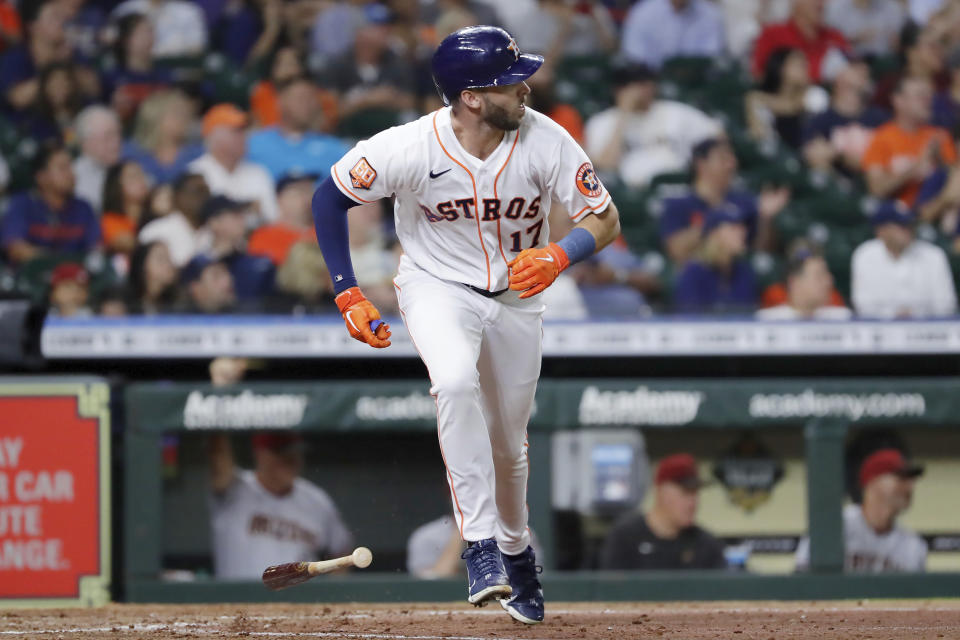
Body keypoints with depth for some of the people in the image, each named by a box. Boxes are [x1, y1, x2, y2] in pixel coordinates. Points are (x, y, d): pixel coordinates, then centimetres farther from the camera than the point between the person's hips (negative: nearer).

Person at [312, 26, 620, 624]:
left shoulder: (545, 141, -23)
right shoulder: (412, 148, -28)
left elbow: (605, 218, -15)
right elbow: (329, 198, -13)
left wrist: (558, 255, -36)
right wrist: (348, 295, -15)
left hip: (517, 293, 3)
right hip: (438, 286, -2)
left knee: (508, 441, 12)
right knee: (456, 383, -33)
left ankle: (516, 549, 42)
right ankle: (481, 544, -29)